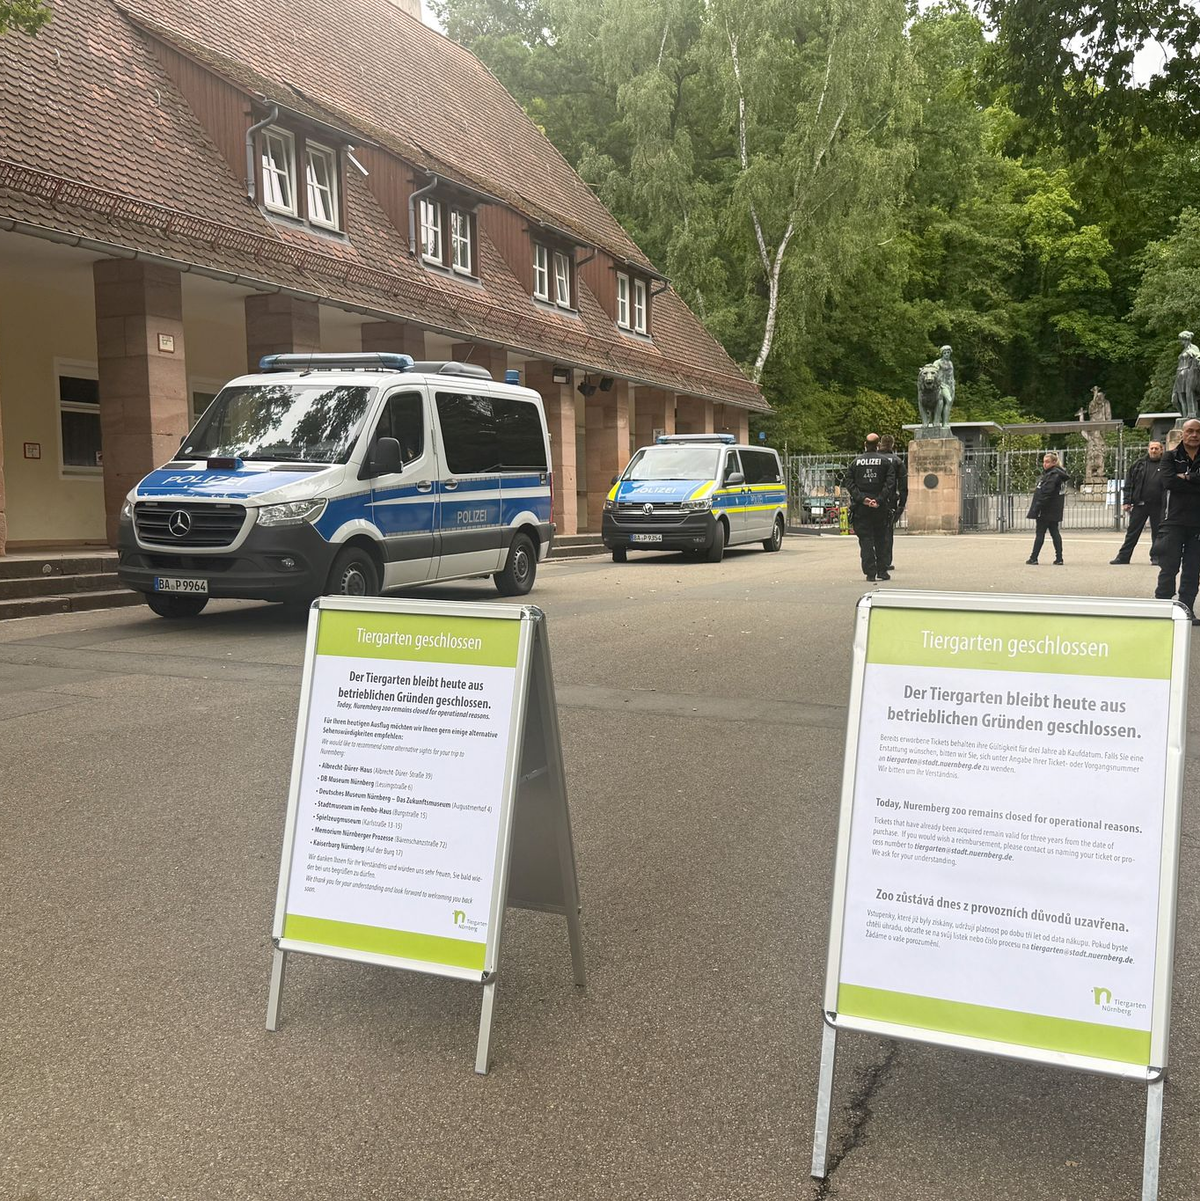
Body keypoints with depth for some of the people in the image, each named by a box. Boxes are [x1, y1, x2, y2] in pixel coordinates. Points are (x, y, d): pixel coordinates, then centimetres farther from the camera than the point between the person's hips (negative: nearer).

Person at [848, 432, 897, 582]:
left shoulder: (855, 461, 6)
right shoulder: (886, 461, 2)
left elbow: (849, 482, -3)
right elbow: (890, 483, -8)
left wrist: (861, 498, -9)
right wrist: (879, 500, -12)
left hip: (861, 507, 0)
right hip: (881, 507, 0)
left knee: (865, 539, 2)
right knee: (881, 539, 10)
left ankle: (870, 572, -3)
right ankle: (882, 571, 9)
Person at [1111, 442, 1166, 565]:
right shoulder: (1139, 464, 8)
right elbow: (1128, 484, 8)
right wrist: (1126, 502, 1)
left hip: (1158, 505, -1)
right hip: (1139, 504, 2)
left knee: (1157, 533, 6)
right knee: (1132, 532, 5)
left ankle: (1156, 557, 15)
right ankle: (1123, 556, 10)